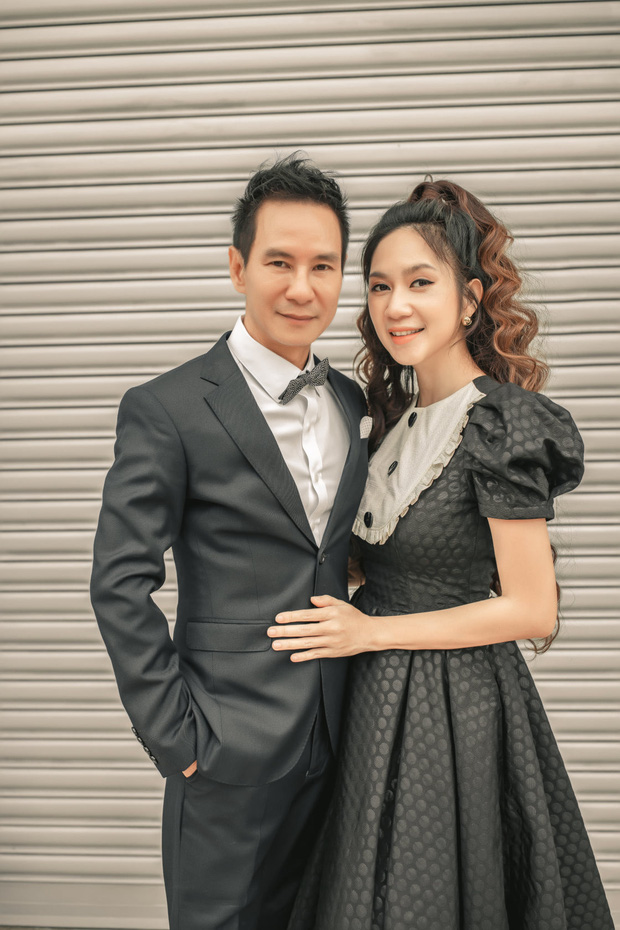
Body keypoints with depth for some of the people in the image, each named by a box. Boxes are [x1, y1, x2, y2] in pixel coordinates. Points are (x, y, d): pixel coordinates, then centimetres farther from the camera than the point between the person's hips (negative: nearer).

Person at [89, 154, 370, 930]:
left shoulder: (352, 402, 6)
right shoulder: (167, 409, -13)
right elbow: (120, 585, -12)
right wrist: (174, 737, -12)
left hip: (336, 740, 6)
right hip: (229, 750, -5)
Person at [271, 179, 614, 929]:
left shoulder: (501, 421, -19)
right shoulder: (402, 413, 5)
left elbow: (533, 611, -19)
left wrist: (371, 631, -16)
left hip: (456, 708, -7)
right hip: (383, 699, 8)